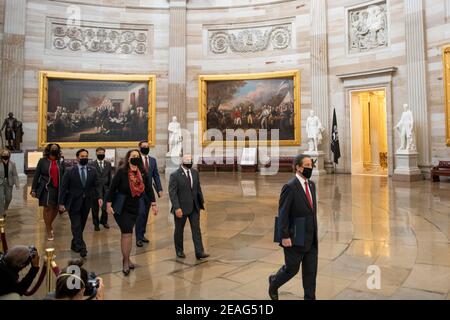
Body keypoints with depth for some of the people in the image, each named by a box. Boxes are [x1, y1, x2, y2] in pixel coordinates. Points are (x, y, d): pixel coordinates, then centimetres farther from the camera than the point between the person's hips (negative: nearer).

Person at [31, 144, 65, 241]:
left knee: (56, 208, 8)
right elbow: (36, 175, 3)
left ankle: (49, 224, 35)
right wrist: (33, 189, -2)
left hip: (58, 189, 2)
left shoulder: (60, 162, 6)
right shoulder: (42, 161, 2)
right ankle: (49, 231, 10)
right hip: (46, 189, -2)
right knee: (47, 208, -2)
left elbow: (64, 176, 6)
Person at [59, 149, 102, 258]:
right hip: (74, 203, -3)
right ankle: (81, 248, -7)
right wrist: (61, 203, -6)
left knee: (81, 226, 13)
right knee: (76, 226, -7)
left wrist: (99, 197, -13)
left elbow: (96, 186, 3)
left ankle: (74, 245, 30)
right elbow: (64, 188, -3)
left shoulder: (92, 171, 4)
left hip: (86, 203, 3)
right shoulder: (70, 171, -4)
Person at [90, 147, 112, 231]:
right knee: (95, 207, 6)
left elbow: (110, 176, 8)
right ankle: (96, 223, 19)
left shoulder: (108, 164, 7)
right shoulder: (92, 164, -3)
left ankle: (104, 221, 25)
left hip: (105, 188, 2)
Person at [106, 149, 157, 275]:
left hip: (135, 208, 4)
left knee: (126, 233, 14)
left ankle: (126, 259, 29)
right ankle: (126, 262, 8)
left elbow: (149, 189, 2)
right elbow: (112, 188, -11)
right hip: (121, 208, -4)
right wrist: (108, 205, -12)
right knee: (127, 233, -6)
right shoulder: (121, 172, -13)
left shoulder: (143, 173, -3)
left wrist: (153, 204, 0)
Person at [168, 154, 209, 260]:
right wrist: (177, 208, -22)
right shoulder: (175, 175, -12)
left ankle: (199, 252, 6)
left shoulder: (195, 173, 5)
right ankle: (179, 251, 30)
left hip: (194, 207, 4)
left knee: (196, 229, 2)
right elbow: (172, 193, -15)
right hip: (181, 207, -4)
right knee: (179, 230, 12)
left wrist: (201, 201, 14)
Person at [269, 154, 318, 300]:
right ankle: (274, 282, 37)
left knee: (311, 271, 11)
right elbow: (282, 214, -17)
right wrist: (285, 237, -18)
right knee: (291, 269, 9)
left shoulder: (311, 184, 7)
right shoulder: (290, 187, -17)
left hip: (311, 239, 7)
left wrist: (315, 233, 16)